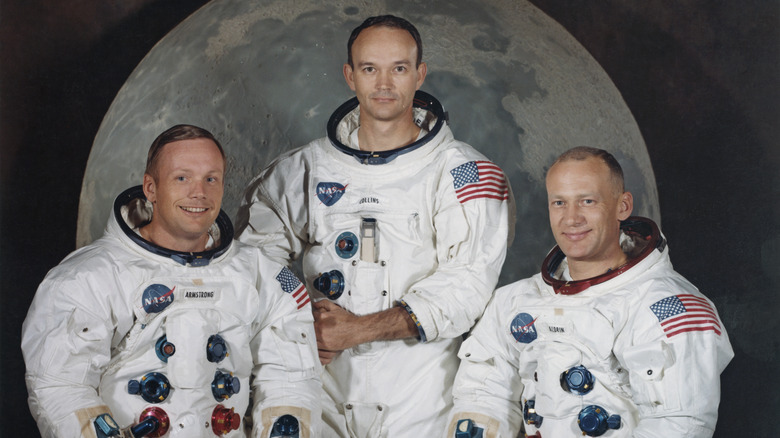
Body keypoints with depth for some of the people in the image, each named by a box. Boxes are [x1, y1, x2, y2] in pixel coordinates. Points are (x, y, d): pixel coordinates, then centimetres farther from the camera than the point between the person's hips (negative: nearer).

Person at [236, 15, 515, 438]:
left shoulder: (461, 172, -4)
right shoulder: (309, 165, 8)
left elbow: (468, 283, -11)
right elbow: (258, 242, 15)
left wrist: (359, 329, -15)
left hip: (420, 392, -2)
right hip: (327, 378, 3)